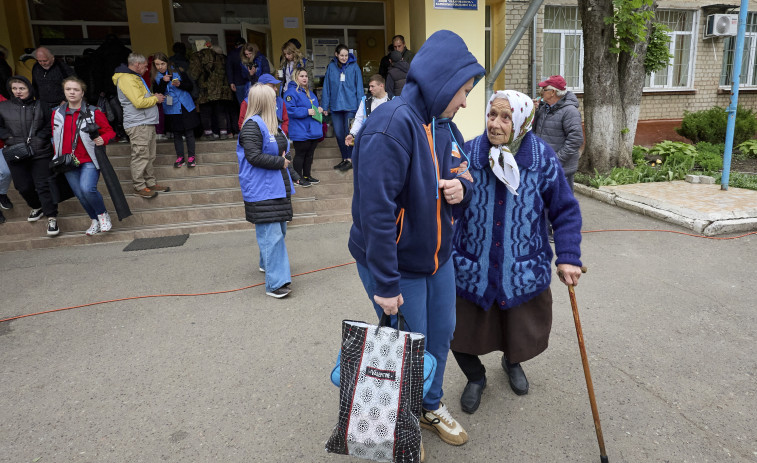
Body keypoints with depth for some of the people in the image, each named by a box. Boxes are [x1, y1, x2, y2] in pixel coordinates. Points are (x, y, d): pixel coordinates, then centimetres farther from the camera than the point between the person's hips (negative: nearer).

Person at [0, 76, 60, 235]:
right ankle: (36, 207, 35)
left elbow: (50, 124, 7)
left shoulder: (39, 105, 2)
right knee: (24, 186, 8)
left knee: (43, 185, -7)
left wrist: (42, 137, -7)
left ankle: (52, 217, -1)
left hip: (40, 153, -2)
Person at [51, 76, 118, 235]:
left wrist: (103, 139, -18)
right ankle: (95, 221, 24)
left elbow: (110, 131, 2)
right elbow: (55, 138, 18)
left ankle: (103, 214, 2)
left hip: (89, 160, -4)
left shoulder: (93, 113, -3)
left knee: (87, 188, -24)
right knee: (80, 194, 4)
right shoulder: (57, 114, 9)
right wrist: (58, 156, 11)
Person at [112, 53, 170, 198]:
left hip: (147, 123, 11)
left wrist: (153, 96, 12)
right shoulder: (127, 79, -13)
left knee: (149, 156, 13)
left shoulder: (134, 77, 22)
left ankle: (151, 183, 20)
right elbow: (139, 102, -21)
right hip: (138, 125, -11)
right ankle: (139, 186, 0)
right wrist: (155, 99, -6)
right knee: (140, 156, -7)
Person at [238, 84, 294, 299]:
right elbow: (254, 156, -22)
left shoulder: (272, 123, 15)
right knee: (271, 235, -11)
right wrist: (280, 162, -15)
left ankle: (267, 263, 39)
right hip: (261, 190, -10)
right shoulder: (252, 125, -14)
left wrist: (284, 159, 9)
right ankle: (275, 282, -8)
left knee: (278, 230, 19)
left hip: (278, 186, 10)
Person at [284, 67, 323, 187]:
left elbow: (316, 105, 30)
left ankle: (307, 176, 26)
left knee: (309, 154, 14)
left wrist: (319, 109, 6)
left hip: (313, 130, 8)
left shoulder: (309, 92, 18)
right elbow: (290, 110, -20)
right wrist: (307, 111, -21)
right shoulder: (291, 92, -10)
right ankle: (299, 178, 8)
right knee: (300, 154, -1)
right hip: (300, 131, -8)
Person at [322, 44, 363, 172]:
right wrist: (325, 106, 6)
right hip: (335, 106, 3)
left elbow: (359, 86, 1)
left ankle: (350, 159, 9)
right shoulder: (331, 67, 4)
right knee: (338, 134, 8)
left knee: (350, 132, -1)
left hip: (350, 105, -3)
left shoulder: (354, 66, -1)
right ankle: (345, 158, 20)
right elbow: (327, 87, 8)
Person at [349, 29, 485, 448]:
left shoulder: (444, 126, 4)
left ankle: (431, 406, 48)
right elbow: (376, 209, -29)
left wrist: (461, 189, -10)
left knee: (440, 335, 21)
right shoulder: (393, 124, -25)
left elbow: (459, 176, 16)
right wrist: (386, 284, -26)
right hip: (398, 265, -8)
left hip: (437, 257, 8)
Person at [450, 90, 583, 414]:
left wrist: (569, 257, -8)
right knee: (461, 337, 6)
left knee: (525, 334, 16)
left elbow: (565, 211, -3)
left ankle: (512, 362, 54)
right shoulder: (468, 153, -11)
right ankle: (475, 378, 41)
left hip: (524, 271, 1)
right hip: (472, 270, 0)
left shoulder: (542, 157, -10)